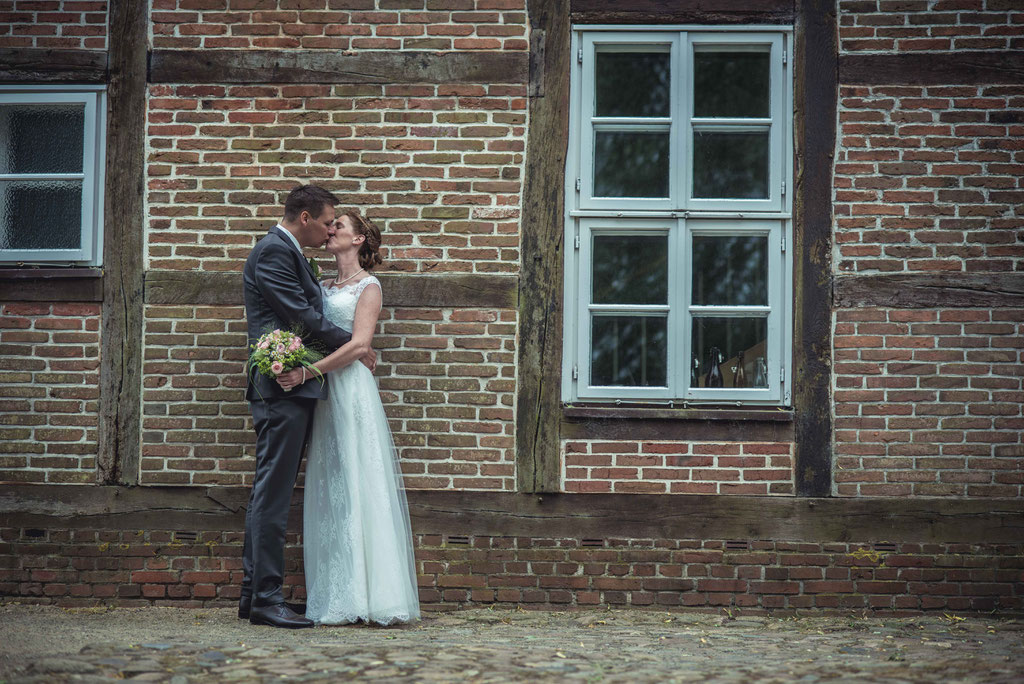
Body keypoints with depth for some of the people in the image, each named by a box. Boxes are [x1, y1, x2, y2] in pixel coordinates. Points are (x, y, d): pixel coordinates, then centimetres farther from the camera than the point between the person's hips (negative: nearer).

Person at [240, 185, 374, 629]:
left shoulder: (288, 253, 22)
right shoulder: (272, 252, -11)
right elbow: (302, 317, -16)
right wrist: (354, 345, -7)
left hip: (290, 389, 11)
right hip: (282, 388, -11)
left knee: (270, 492, 11)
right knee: (272, 493, -9)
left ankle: (253, 593, 16)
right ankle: (266, 599, -7)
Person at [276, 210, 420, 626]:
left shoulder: (368, 286, 0)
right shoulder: (323, 287, 20)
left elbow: (359, 345, -12)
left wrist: (307, 373, -20)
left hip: (350, 389, -6)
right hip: (321, 391, 6)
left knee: (356, 486, -8)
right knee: (328, 491, 3)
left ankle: (366, 598, -7)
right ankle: (338, 599, 5)